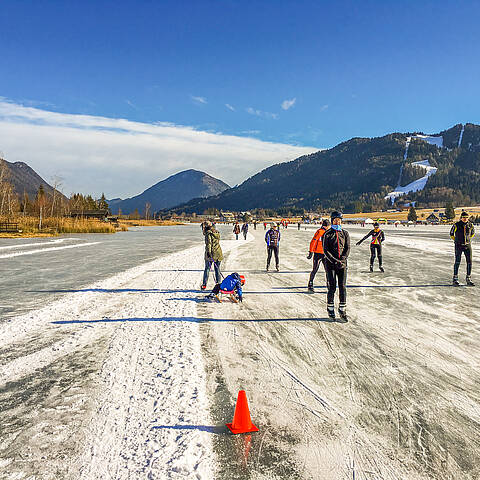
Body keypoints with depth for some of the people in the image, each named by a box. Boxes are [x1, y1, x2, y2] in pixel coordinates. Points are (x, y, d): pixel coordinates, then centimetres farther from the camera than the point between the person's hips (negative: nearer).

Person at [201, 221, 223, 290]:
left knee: (207, 268, 3)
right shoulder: (217, 232, 11)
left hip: (211, 253, -6)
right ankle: (218, 283, 12)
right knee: (217, 269, 12)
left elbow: (208, 243, -19)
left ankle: (204, 284, 4)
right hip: (218, 253, 6)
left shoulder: (208, 233, -10)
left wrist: (208, 252, -23)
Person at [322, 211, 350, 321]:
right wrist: (335, 261, -17)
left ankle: (342, 310, 10)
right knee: (332, 287, -3)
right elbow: (326, 251, -7)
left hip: (342, 263, 3)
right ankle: (330, 309, 11)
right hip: (330, 263, -3)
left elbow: (347, 248, 4)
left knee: (343, 287, 1)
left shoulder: (345, 233, 9)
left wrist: (342, 260, -12)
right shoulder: (327, 234, -1)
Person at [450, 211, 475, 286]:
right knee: (457, 262, -3)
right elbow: (451, 234, 7)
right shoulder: (456, 225, -9)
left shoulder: (470, 225, 0)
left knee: (469, 262, 1)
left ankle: (468, 279, 11)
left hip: (468, 246, 3)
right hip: (459, 246, -3)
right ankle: (455, 279, 5)